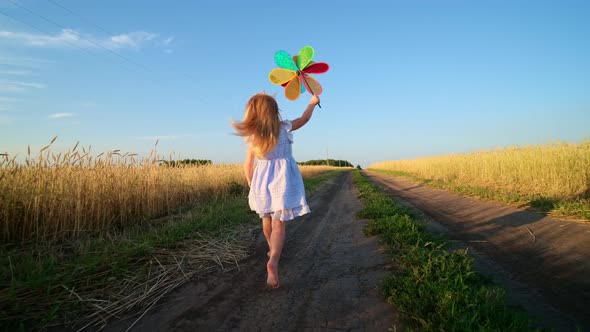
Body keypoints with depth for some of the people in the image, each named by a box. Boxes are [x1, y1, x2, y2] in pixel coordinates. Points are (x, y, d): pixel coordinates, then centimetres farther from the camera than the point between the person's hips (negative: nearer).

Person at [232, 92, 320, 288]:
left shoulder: (252, 136, 1)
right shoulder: (284, 128, -5)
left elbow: (248, 165, 5)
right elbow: (305, 118, 12)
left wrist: (252, 185, 18)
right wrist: (312, 102, 29)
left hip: (261, 179, 3)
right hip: (283, 178, -3)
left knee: (267, 217, 23)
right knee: (278, 223, -7)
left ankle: (272, 250, 45)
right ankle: (273, 260, -28)